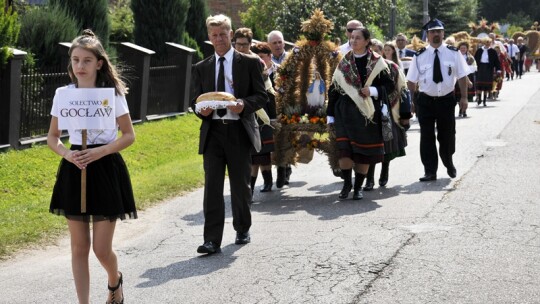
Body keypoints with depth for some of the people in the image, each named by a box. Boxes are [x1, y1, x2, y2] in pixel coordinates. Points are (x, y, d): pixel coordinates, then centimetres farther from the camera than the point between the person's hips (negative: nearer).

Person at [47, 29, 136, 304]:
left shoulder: (112, 93, -5)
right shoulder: (63, 94, 2)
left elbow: (129, 135, -2)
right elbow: (52, 137, 7)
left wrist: (100, 151, -17)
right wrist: (66, 153, -13)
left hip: (106, 170, -2)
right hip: (74, 171, 3)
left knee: (101, 249, -1)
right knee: (79, 246, 5)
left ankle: (115, 281, 33)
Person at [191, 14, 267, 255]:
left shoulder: (250, 63, 4)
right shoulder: (201, 68, 12)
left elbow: (261, 96, 1)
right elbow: (195, 101, 15)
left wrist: (244, 104, -18)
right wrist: (201, 110, -9)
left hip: (240, 131, -1)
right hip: (212, 131, 1)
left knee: (240, 185, 9)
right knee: (212, 186, -7)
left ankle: (242, 230, 30)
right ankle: (212, 240, -8)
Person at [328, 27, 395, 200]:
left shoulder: (377, 62, 1)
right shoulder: (343, 63, 7)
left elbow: (389, 85, 3)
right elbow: (334, 89, 8)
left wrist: (373, 91, -16)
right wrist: (331, 114, 5)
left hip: (368, 112, -1)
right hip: (345, 112, 1)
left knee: (364, 151, 3)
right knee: (344, 147, -10)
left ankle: (358, 186, 16)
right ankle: (347, 183, 6)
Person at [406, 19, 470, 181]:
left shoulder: (453, 53, -1)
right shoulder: (420, 56, -2)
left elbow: (462, 76, 2)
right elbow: (411, 81, 1)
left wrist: (464, 97, -2)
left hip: (446, 100, 1)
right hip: (425, 101, 0)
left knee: (447, 136, 11)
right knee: (427, 137, 0)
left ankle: (449, 164, 36)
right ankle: (430, 171, 7)